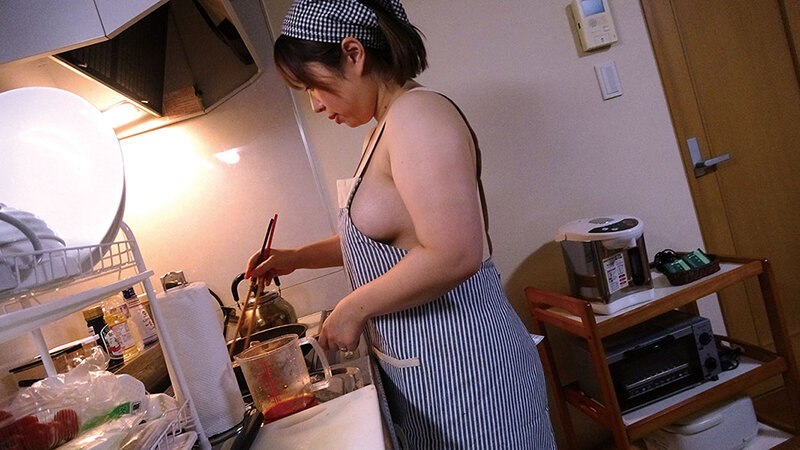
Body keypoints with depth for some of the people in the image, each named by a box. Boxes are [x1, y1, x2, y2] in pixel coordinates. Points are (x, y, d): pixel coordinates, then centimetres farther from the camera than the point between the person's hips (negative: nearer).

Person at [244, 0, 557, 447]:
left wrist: (354, 308, -16)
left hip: (461, 364, -9)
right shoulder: (385, 129, 13)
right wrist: (298, 257, 16)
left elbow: (453, 256, -28)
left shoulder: (418, 114, -18)